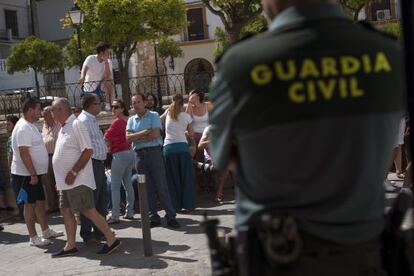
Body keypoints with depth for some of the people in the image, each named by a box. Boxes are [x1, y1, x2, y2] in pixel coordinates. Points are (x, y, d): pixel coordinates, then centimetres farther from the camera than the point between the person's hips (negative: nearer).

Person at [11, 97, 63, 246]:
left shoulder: (30, 126, 12)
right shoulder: (23, 128, -20)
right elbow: (24, 153, -25)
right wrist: (33, 174, -25)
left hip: (34, 173, 10)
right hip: (26, 174, -10)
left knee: (40, 201, 16)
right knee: (30, 204, -2)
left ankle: (46, 231, 26)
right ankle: (33, 238, 6)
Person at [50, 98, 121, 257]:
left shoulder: (76, 125, -13)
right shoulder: (64, 128, 15)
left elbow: (88, 151, -20)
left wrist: (73, 172, -21)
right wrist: (61, 179, 18)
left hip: (77, 180, -10)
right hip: (66, 181, 10)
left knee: (88, 210, -8)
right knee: (66, 210, 10)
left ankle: (112, 240, -1)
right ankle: (70, 246, 18)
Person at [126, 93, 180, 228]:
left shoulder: (153, 116, 1)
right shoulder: (131, 120, 13)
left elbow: (155, 134, -12)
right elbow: (128, 137, -1)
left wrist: (137, 137, -5)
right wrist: (144, 132, -12)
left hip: (154, 152, -4)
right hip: (139, 155, 4)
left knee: (161, 186, -4)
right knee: (147, 188, 6)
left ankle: (171, 216, -1)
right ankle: (153, 217, 12)